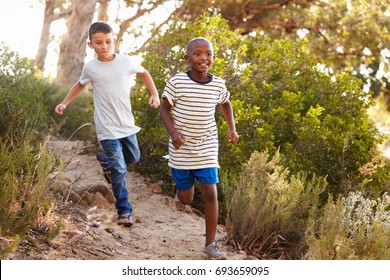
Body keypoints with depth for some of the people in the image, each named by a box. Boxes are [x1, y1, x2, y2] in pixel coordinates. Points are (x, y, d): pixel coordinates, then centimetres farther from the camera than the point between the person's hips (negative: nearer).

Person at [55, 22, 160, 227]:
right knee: (119, 171, -7)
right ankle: (124, 212, 3)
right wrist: (65, 103, 11)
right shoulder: (90, 68, -5)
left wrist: (154, 94, 4)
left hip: (127, 125, 3)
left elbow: (143, 73, 15)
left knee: (133, 158, 21)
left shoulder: (127, 62, -5)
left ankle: (105, 160, 48)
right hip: (107, 129, -3)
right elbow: (80, 84, 17)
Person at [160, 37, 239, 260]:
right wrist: (173, 132, -17)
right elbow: (165, 109, -2)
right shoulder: (176, 83, -11)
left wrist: (232, 128, 6)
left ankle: (211, 244, 4)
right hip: (182, 151, -1)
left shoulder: (218, 85, -2)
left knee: (211, 194, -7)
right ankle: (182, 187, 47)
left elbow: (226, 104, 18)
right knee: (186, 199, 9)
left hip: (207, 151, 1)